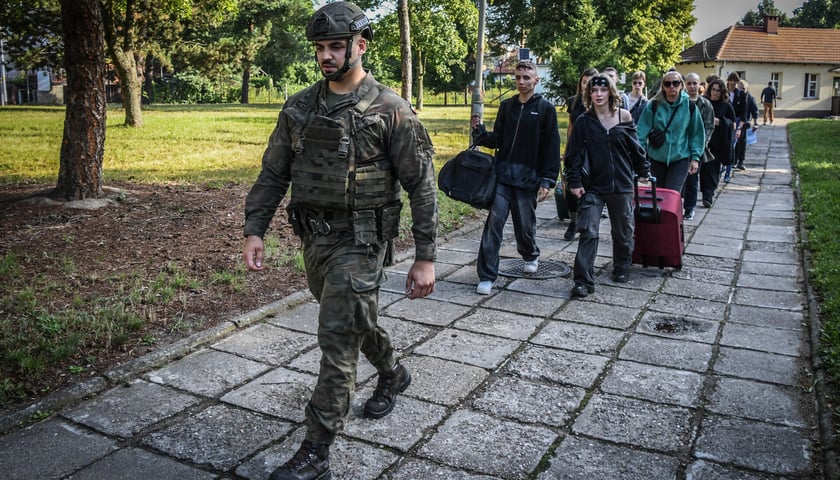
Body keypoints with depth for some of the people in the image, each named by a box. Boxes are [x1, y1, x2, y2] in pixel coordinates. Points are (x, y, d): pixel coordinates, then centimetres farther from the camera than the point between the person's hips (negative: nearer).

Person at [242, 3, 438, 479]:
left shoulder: (390, 110, -11)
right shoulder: (299, 108, 5)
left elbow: (421, 186, -10)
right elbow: (273, 174, 9)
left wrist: (425, 257, -13)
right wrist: (255, 230, -2)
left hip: (360, 243, -6)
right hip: (315, 239, 6)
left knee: (338, 342, -6)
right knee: (355, 322, 23)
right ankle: (394, 374, 51)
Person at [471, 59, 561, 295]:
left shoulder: (545, 109, -1)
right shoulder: (506, 106, 11)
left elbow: (552, 148, -4)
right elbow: (497, 140, 14)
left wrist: (547, 181, -10)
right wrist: (480, 132, -5)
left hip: (528, 178, -2)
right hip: (501, 175, 3)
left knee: (525, 224, 10)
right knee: (494, 221, -6)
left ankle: (531, 256, 42)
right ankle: (487, 275, -2)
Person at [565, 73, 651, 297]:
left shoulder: (624, 117, 1)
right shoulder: (583, 121, -1)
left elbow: (635, 147, 9)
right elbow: (575, 153, -2)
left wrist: (644, 171, 14)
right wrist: (575, 181, -8)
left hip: (621, 185, 2)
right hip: (593, 186, -1)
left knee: (623, 231, 14)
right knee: (588, 232, -10)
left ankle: (621, 269, 35)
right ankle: (583, 281, -7)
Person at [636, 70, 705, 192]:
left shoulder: (689, 106, -4)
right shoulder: (654, 105, -6)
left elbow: (697, 133, 3)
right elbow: (642, 131, -5)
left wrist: (695, 157, 0)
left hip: (680, 159, -1)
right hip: (657, 158, 2)